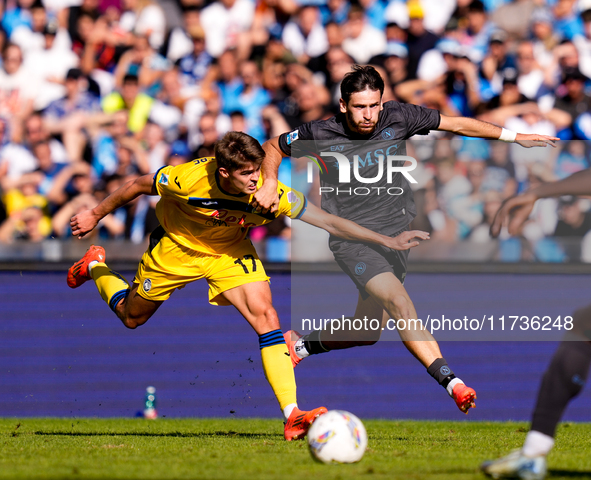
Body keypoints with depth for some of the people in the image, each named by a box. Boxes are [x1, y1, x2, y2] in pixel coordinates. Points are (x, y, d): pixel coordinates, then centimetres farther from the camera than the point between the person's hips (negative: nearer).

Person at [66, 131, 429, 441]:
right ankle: (95, 266, 50)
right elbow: (139, 186, -17)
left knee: (265, 315, -20)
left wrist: (389, 241, -36)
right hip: (177, 246, -1)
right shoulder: (189, 178, -37)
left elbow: (329, 221, -30)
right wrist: (96, 215, -5)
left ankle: (293, 416, -24)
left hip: (229, 251, 1)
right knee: (131, 317, 18)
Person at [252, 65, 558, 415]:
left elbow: (457, 124, 2)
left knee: (368, 333, 11)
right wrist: (270, 185, -12)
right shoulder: (320, 135, -12)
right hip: (352, 239, -5)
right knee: (399, 301, -25)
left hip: (395, 233, 5)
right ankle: (451, 382, -31)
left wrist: (514, 137, 1)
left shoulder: (397, 118, -7)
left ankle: (302, 343, 36)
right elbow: (273, 147, 6)